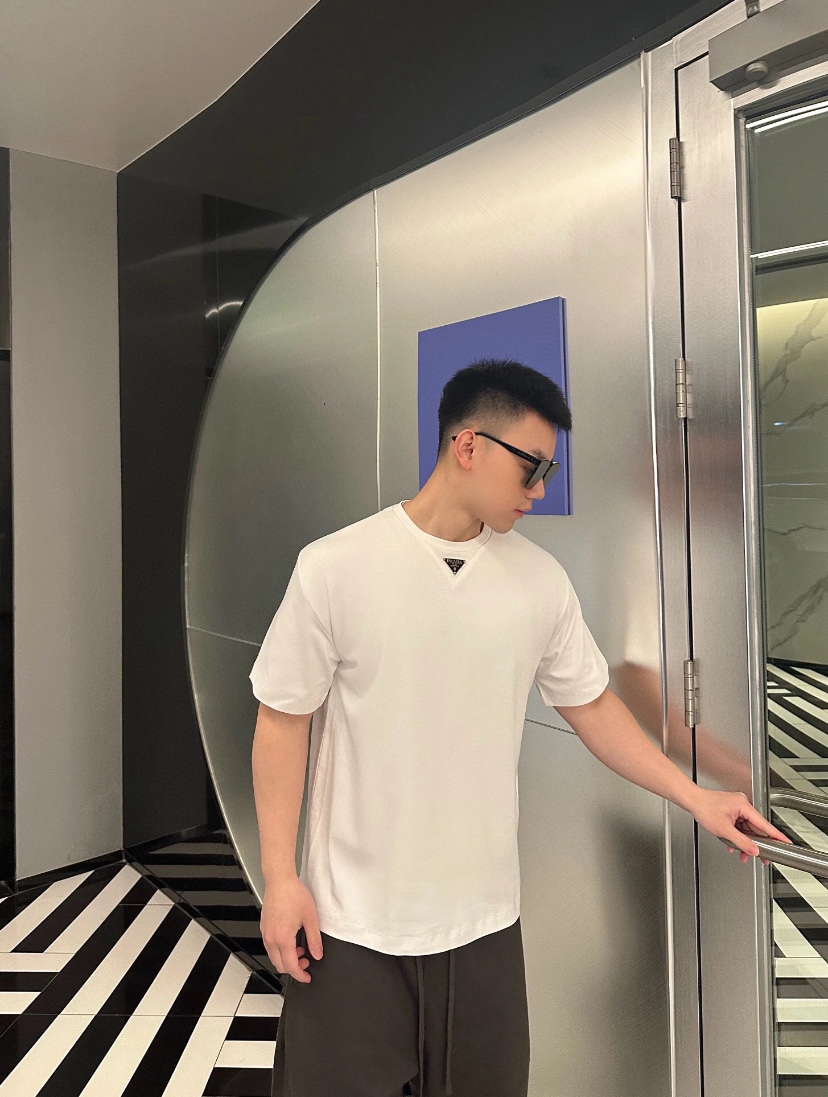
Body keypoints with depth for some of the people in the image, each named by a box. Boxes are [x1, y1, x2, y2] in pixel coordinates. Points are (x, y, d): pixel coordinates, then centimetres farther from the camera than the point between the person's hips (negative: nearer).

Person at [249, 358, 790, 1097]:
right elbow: (285, 721, -6)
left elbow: (591, 704, 9)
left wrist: (697, 798, 6)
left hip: (484, 920, 3)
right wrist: (280, 878, -7)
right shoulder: (334, 567, -12)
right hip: (350, 921, -2)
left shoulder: (541, 579, -2)